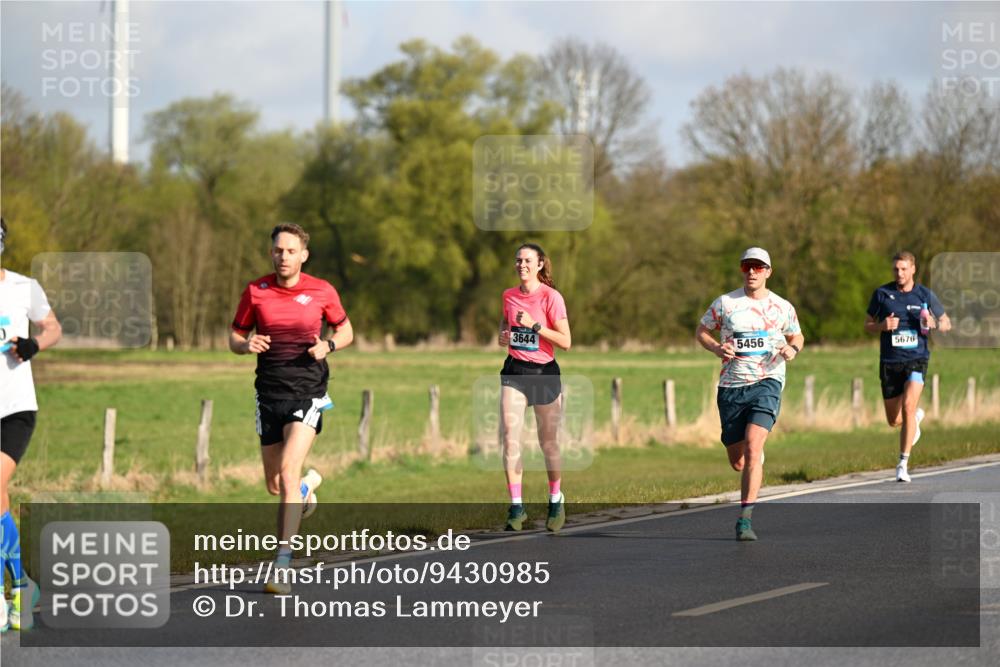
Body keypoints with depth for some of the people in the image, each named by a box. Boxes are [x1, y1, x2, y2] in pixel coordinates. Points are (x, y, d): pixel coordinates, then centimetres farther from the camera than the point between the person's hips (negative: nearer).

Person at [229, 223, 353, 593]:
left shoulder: (322, 291, -1)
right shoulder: (255, 291, 2)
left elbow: (346, 330, 13)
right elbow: (235, 337, 11)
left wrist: (328, 346, -9)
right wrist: (247, 344, -13)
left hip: (307, 392, -3)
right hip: (269, 393, 3)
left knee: (288, 473, -20)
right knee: (275, 485, 10)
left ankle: (282, 565, -19)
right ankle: (308, 485, 49)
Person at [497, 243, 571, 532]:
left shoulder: (551, 297, -9)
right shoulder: (509, 295, 5)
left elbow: (565, 341, -13)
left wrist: (534, 325, -22)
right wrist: (502, 336, 1)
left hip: (544, 372, -3)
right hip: (514, 370, 3)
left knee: (548, 443, 8)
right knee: (510, 437, -14)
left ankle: (556, 500, 31)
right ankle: (516, 506, -12)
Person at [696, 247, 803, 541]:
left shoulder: (782, 307, 6)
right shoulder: (725, 303, 3)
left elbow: (797, 336, 22)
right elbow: (701, 331, 14)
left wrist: (792, 349, -2)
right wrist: (717, 348, -6)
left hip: (767, 382, -2)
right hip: (731, 387, 2)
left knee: (752, 448, -23)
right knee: (737, 462, 6)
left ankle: (745, 519, -22)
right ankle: (757, 459, 46)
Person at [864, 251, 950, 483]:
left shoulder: (925, 295, 1)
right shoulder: (882, 294, 1)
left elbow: (946, 324, 11)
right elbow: (867, 325, 8)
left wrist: (933, 324, -12)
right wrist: (882, 326, -14)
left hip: (916, 360, -2)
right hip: (890, 362, 2)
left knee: (908, 406, -23)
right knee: (894, 420, 8)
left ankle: (903, 464, -17)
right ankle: (916, 416, 46)